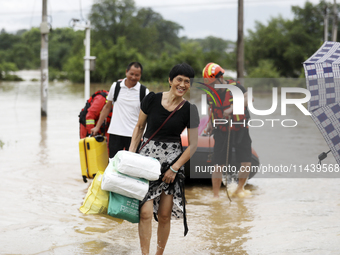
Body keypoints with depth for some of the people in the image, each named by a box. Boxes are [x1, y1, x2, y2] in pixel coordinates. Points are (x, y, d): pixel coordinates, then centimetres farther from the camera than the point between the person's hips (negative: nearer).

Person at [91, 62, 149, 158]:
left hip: (134, 135, -2)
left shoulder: (144, 91, -1)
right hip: (115, 133, 2)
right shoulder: (116, 86, 5)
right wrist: (97, 127, 14)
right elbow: (107, 107, 15)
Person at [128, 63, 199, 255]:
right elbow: (139, 127, 8)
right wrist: (131, 154, 0)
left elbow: (193, 144, 1)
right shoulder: (152, 99, -3)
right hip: (148, 156, 0)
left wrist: (175, 168, -4)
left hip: (173, 161, 0)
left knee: (164, 215, 4)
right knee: (145, 212, -11)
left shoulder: (189, 110, -3)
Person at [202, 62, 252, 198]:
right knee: (219, 165, -5)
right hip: (222, 132, 1)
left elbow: (248, 98, -28)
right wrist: (210, 123, 5)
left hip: (240, 130, -1)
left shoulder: (234, 86, -15)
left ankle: (239, 189, 21)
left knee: (246, 164, -3)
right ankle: (215, 195, 7)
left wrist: (232, 108, -37)